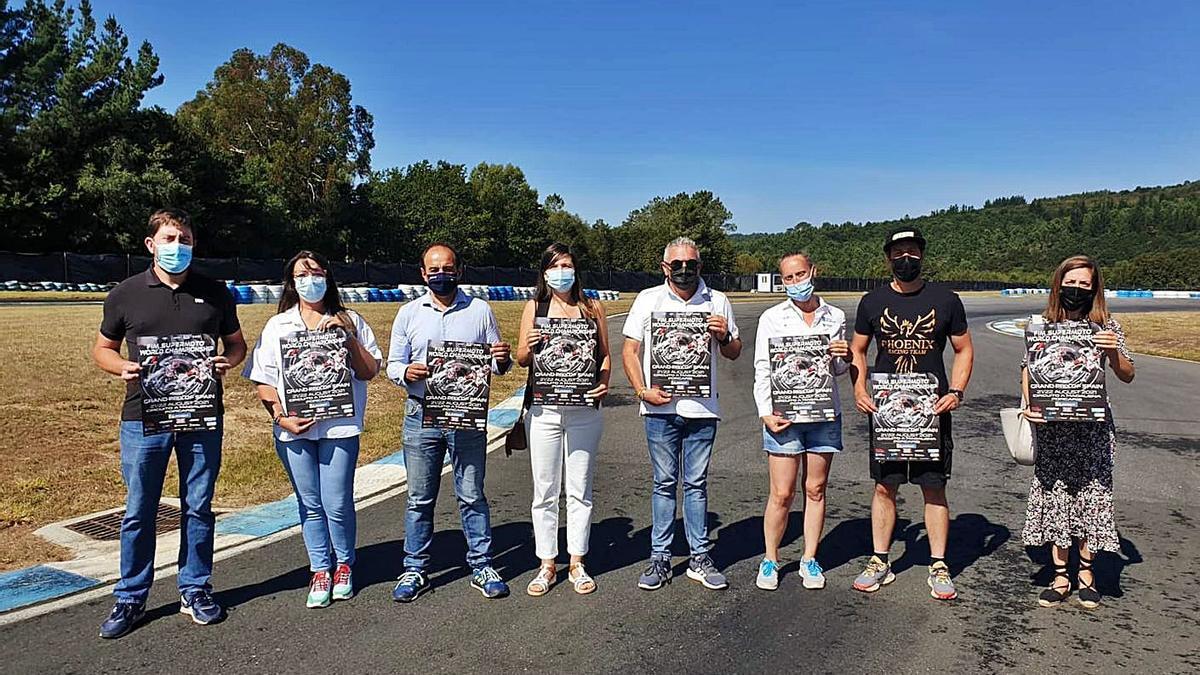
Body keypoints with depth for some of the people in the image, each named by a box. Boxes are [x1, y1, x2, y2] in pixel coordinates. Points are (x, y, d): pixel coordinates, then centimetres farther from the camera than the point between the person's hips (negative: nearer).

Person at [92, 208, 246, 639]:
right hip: (143, 418, 0)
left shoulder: (215, 293, 6)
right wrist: (123, 367, -11)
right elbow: (103, 349, 12)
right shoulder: (125, 295, 3)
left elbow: (236, 343, 14)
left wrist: (226, 361, -9)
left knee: (198, 507, 9)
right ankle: (130, 599, 21)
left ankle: (195, 591, 23)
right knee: (138, 511, 6)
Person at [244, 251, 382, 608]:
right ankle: (320, 569, 25)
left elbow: (370, 371, 1)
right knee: (309, 504, 9)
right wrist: (280, 417, -7)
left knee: (338, 504, -1)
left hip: (340, 426, -1)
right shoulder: (277, 326, 9)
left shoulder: (349, 321, 6)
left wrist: (348, 336, -9)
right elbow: (263, 380, 6)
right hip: (293, 428, 2)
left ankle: (344, 564, 23)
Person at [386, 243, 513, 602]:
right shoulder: (408, 313, 7)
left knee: (472, 496, 5)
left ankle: (481, 566, 17)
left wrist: (502, 360, -14)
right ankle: (415, 570, 20)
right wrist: (406, 372, -15)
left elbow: (495, 364, 10)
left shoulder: (480, 310, 6)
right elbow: (392, 364, 8)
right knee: (419, 499, 8)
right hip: (421, 415, 1)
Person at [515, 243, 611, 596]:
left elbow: (605, 354, 11)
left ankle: (577, 564, 21)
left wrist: (604, 384, -7)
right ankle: (547, 564, 19)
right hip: (543, 409, 0)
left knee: (580, 489, 8)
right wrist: (529, 346, -18)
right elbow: (521, 358, 4)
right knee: (545, 490, 6)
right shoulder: (535, 307, 5)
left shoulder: (592, 308, 7)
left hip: (584, 409, 0)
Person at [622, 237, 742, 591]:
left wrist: (724, 336, -9)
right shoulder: (648, 299, 5)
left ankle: (699, 558, 18)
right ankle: (659, 558, 15)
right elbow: (630, 350, 4)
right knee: (664, 483, 7)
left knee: (696, 483, 8)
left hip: (703, 408, 1)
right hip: (661, 407, -1)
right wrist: (642, 391, -8)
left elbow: (734, 352, 13)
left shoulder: (717, 302, 8)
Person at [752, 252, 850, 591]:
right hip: (784, 415, -2)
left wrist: (845, 357, -5)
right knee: (782, 494, 0)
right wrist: (766, 413, -10)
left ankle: (810, 560, 23)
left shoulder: (835, 317, 8)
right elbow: (762, 370, 0)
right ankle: (770, 560, 17)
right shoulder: (772, 318, 0)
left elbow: (839, 370, 18)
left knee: (815, 490, 10)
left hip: (824, 414, 3)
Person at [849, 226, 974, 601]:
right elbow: (857, 350, 12)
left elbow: (964, 349, 8)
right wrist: (859, 389, -3)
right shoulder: (872, 301, 4)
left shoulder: (945, 299, 2)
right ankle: (880, 563, 17)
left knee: (934, 487, 4)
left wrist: (956, 391, -7)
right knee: (884, 486, 6)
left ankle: (938, 567, 16)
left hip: (932, 407, -1)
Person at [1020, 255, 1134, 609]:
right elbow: (1027, 370, 6)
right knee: (1054, 495, 6)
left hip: (1092, 426, 0)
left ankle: (1086, 571, 24)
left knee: (1091, 494, 6)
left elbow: (1128, 376, -1)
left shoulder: (1105, 326, -1)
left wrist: (1113, 352, -20)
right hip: (1051, 424, 1)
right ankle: (1060, 576, 17)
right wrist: (1028, 405, -10)